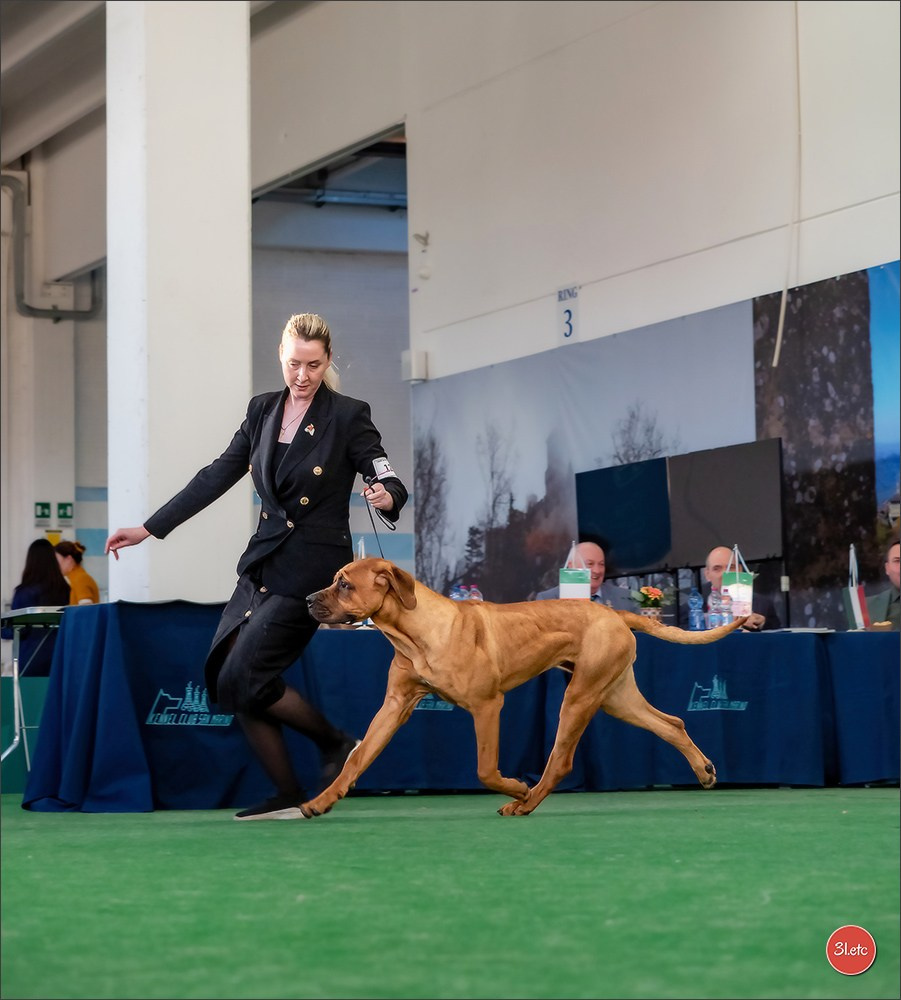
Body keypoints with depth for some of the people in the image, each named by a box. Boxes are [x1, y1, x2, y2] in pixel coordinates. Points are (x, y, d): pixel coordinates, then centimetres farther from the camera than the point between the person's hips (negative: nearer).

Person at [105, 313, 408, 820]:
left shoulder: (348, 416, -8)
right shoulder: (263, 410, 8)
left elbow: (391, 483, -9)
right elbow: (218, 477, 12)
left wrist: (387, 496, -34)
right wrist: (149, 529, 10)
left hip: (312, 567, -7)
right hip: (263, 563, 7)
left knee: (243, 677, -15)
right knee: (226, 678, 0)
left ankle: (337, 744, 5)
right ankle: (289, 798, 7)